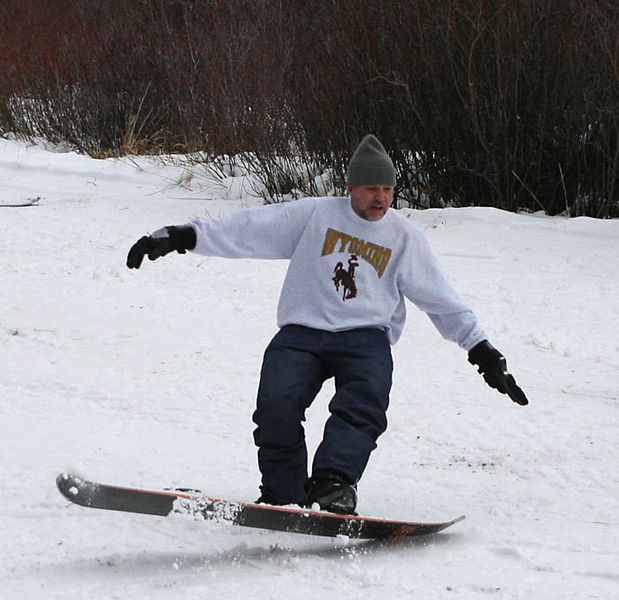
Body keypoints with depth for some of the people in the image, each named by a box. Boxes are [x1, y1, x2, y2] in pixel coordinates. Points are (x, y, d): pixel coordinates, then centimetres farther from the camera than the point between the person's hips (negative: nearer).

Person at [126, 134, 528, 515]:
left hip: (366, 336, 0)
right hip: (302, 331, 0)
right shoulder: (315, 215, 9)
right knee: (277, 406, -25)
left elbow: (443, 300, 19)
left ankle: (333, 483, -45)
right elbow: (248, 229, 4)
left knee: (364, 404, -31)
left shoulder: (404, 237, 14)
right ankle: (283, 496, -13)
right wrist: (180, 237, -5)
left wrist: (484, 353, 15)